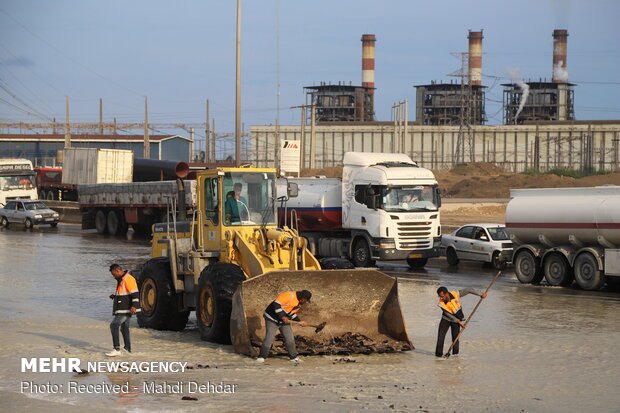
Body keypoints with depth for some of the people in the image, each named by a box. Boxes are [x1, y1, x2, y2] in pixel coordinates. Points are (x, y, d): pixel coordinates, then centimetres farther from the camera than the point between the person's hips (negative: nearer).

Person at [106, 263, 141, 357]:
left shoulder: (128, 279, -14)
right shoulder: (120, 280, 18)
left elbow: (134, 293, -21)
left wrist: (134, 305, -30)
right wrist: (115, 296, 13)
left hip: (127, 309, -11)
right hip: (122, 309, 11)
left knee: (114, 325, -15)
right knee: (124, 327, 15)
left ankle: (117, 349, -18)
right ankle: (127, 349, 21)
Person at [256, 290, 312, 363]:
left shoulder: (299, 303, 6)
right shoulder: (289, 296, -25)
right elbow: (276, 304, -29)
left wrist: (300, 322, 8)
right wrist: (282, 316, -31)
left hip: (284, 321, 8)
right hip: (272, 318, -8)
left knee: (290, 338, 5)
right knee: (269, 337, -13)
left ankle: (293, 357, 17)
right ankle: (262, 356, -4)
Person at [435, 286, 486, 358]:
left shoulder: (455, 294, -25)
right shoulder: (441, 304, -26)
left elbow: (469, 290, -17)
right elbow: (449, 315, -18)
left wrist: (481, 294, -15)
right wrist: (459, 322, -18)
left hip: (457, 319, 1)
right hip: (446, 319, -1)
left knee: (455, 337, -5)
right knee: (440, 336, -7)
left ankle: (455, 354, 5)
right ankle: (438, 354, 1)